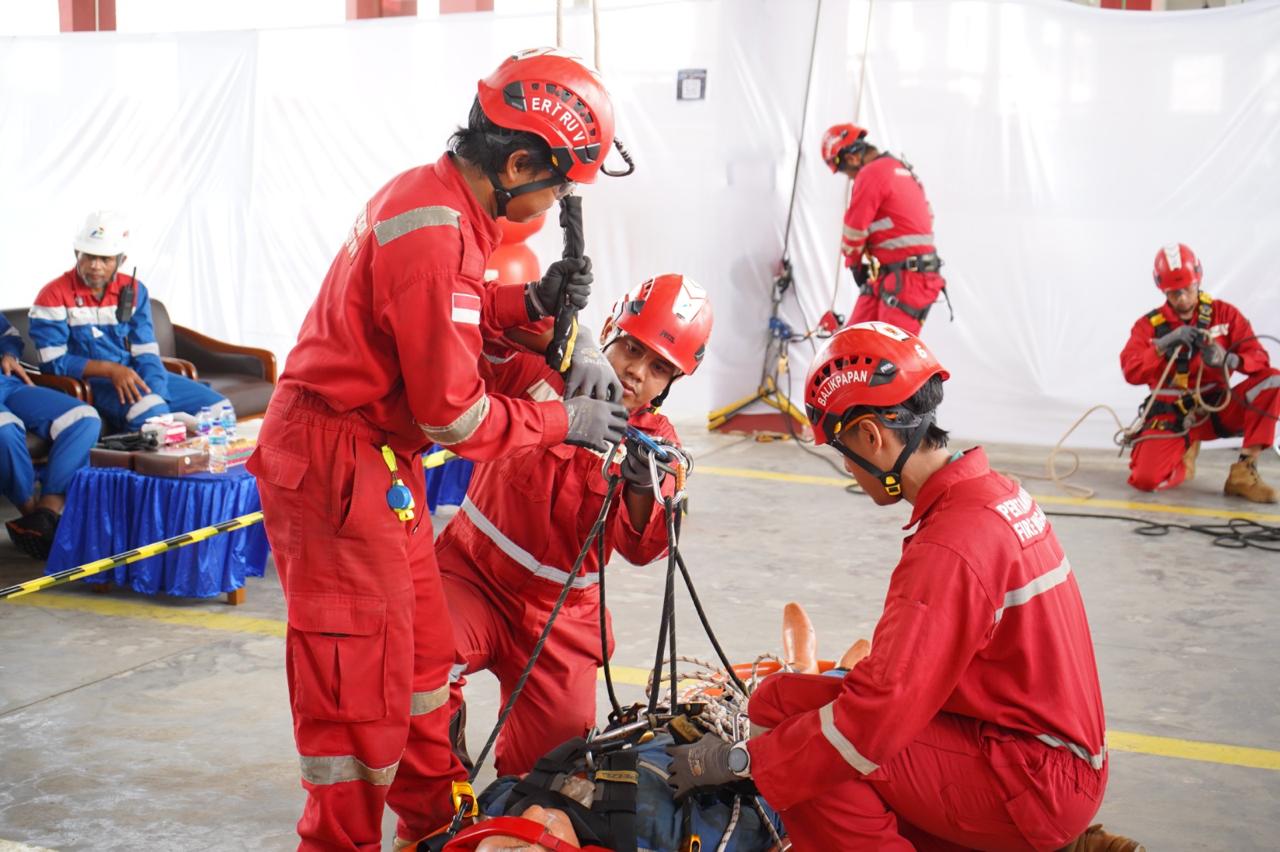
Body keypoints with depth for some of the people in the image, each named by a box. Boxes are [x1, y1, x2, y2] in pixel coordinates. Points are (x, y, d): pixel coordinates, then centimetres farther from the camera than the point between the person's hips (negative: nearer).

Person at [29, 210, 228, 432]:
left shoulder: (133, 290, 7)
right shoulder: (54, 296, -7)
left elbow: (146, 356, 1)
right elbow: (53, 362, -12)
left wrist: (153, 398, -18)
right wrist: (110, 369, -22)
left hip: (135, 376, 6)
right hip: (90, 384, -6)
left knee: (217, 407, -5)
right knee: (150, 414, -35)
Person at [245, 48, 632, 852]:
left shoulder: (431, 194, 4)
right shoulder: (435, 236, -26)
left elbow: (449, 312, 14)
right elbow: (454, 414, -23)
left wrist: (533, 300, -2)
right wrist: (563, 422, -10)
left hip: (377, 457, 10)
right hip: (336, 465, -10)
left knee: (421, 649, 20)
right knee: (359, 674, 1)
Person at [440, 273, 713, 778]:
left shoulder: (656, 442, -2)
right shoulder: (536, 367, -8)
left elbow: (642, 549, -15)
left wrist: (643, 488, -38)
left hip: (559, 618, 2)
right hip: (472, 572, -2)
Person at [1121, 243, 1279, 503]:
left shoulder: (1225, 314, 1)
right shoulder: (1150, 325, 0)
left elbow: (1259, 359, -7)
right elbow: (1131, 372, -14)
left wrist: (1227, 359, -30)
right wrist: (1164, 345, -30)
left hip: (1216, 408, 1)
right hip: (1171, 416, -1)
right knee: (1145, 479, -25)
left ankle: (1243, 473, -21)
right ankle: (1185, 453, 13)